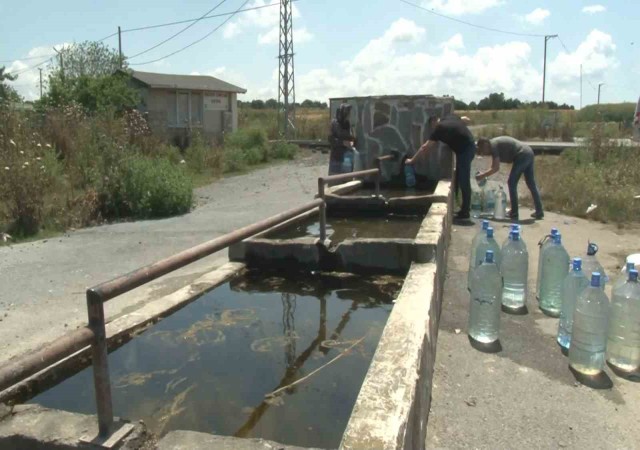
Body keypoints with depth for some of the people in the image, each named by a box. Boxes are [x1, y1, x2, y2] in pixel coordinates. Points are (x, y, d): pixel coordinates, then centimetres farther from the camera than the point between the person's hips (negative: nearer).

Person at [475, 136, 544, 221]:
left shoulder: (493, 145, -10)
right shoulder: (496, 143, 18)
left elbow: (496, 168, -13)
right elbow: (493, 166, 25)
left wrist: (482, 175, -5)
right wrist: (484, 175, 18)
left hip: (522, 156, -10)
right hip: (529, 153, 10)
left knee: (512, 183, 0)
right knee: (531, 184, 15)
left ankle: (514, 213, 4)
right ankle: (539, 212, 21)